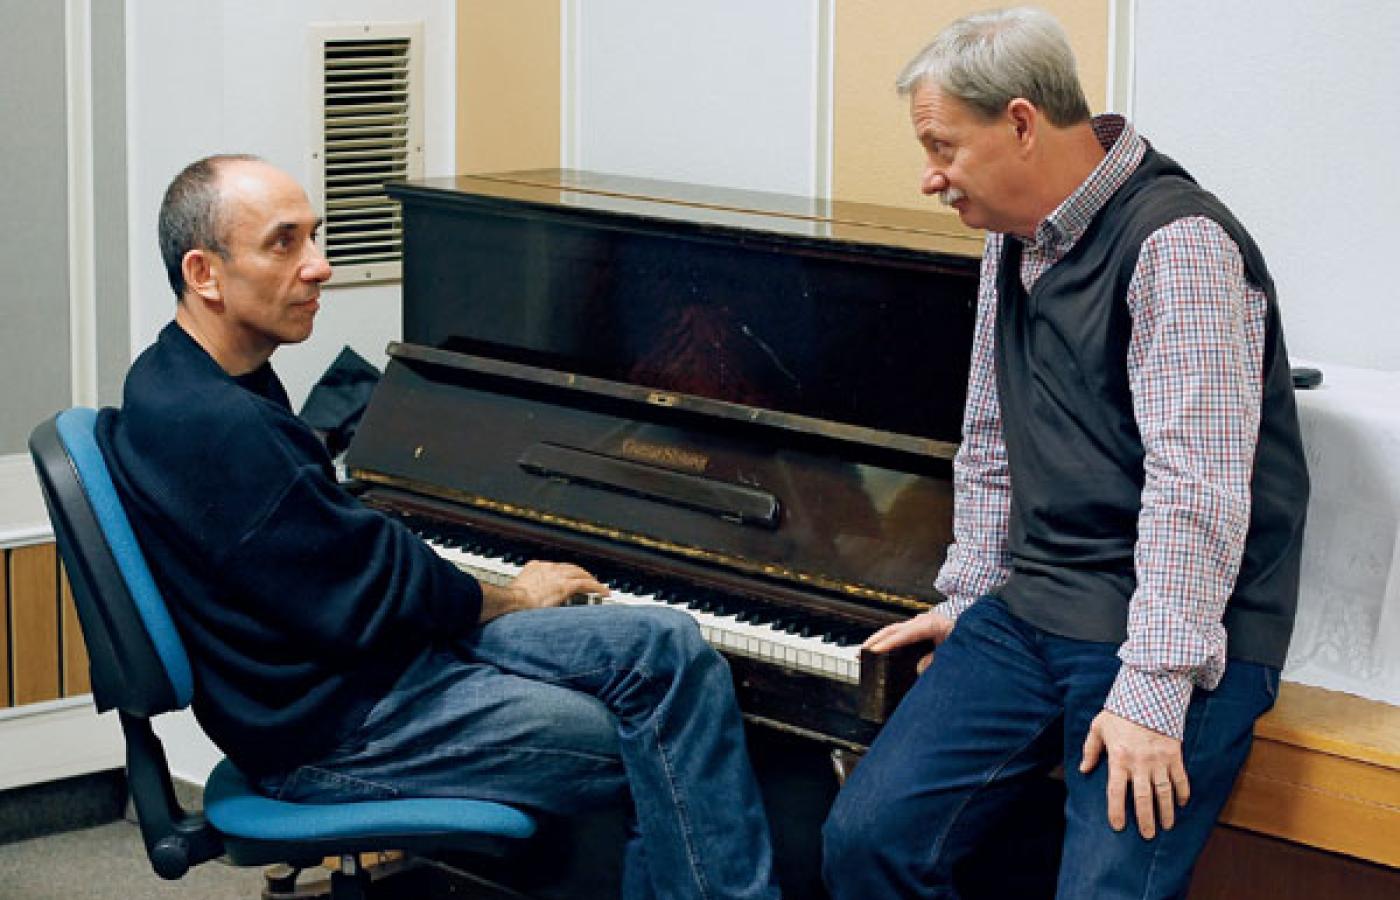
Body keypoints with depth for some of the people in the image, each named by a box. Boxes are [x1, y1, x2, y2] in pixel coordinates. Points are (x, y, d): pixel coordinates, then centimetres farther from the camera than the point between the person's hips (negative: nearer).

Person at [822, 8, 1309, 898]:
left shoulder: (1177, 242, -16)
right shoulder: (1016, 241, 14)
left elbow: (1197, 487, -23)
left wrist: (1152, 690, -25)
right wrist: (966, 598, 21)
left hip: (1176, 632, -7)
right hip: (1029, 613, 8)